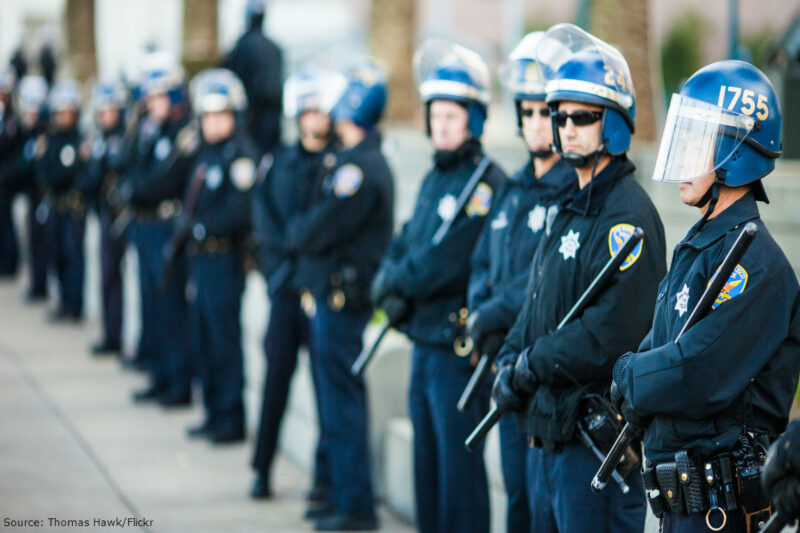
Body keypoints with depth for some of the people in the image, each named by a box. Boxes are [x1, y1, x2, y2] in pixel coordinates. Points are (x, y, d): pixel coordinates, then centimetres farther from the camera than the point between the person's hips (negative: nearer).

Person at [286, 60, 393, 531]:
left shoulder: (360, 168, -19)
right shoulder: (364, 161, 14)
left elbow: (319, 232, -19)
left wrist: (295, 230, -1)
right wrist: (304, 232, 1)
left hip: (341, 298, -10)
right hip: (332, 295, 10)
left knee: (342, 403, -4)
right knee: (338, 399, 16)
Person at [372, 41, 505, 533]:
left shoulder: (486, 183, -14)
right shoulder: (435, 179, 14)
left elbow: (446, 262, -21)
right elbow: (404, 245, 14)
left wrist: (398, 280, -8)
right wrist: (392, 282, -7)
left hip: (460, 345, -9)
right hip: (424, 339, 9)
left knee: (459, 463, -5)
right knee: (427, 457, 16)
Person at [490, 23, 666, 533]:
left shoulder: (628, 214, -16)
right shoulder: (571, 207, 15)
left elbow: (615, 330, -24)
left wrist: (531, 367, -15)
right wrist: (511, 364, 4)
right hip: (547, 429, 10)